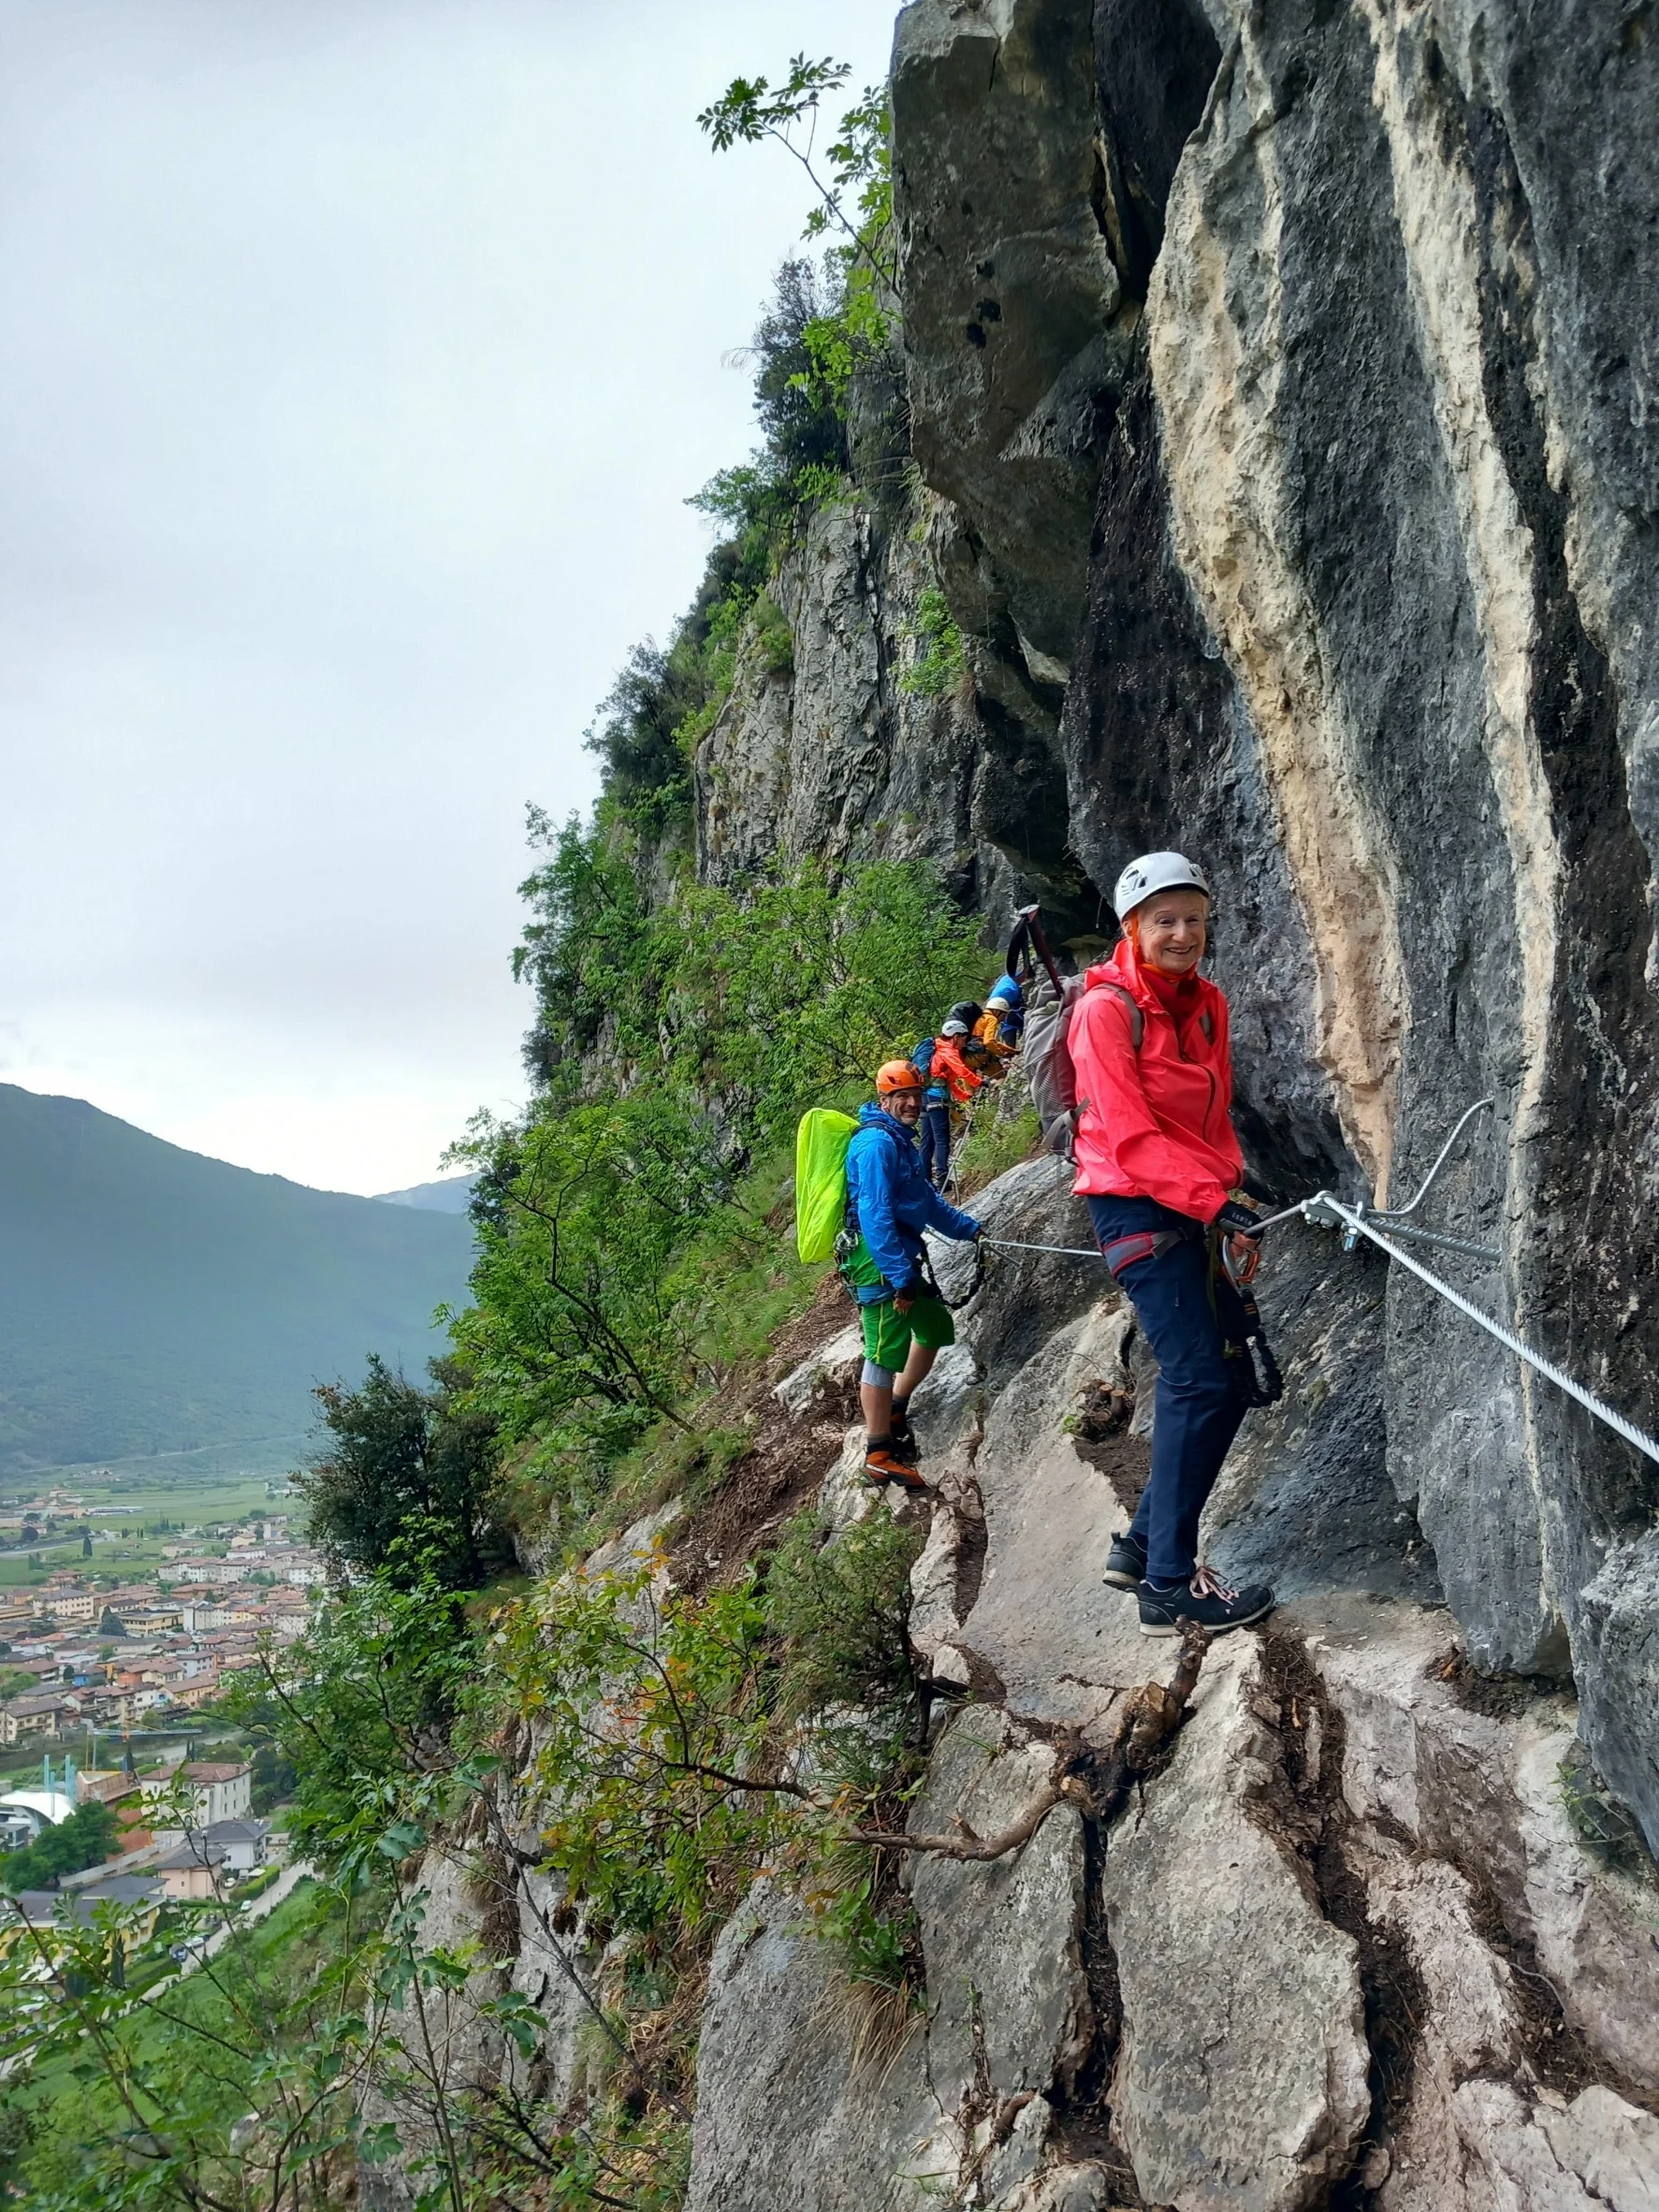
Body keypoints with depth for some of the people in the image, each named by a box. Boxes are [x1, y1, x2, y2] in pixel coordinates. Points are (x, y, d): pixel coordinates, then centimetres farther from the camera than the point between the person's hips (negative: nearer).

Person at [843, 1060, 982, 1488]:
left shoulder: (900, 1140, 17)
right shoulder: (877, 1143, -15)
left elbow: (926, 1199, 30)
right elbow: (875, 1215, -23)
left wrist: (968, 1229, 38)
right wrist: (901, 1278, -25)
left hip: (899, 1257, 11)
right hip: (879, 1260, -11)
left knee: (936, 1325, 20)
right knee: (886, 1352, -8)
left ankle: (895, 1409, 32)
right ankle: (879, 1454, -2)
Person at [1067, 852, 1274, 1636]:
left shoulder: (1206, 1004, 13)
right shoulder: (1107, 1008, -12)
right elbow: (1129, 1137, -18)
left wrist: (1232, 1202, 7)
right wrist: (1216, 1202, -25)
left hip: (1194, 1210, 9)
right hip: (1135, 1208, -9)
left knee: (1231, 1376, 10)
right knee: (1199, 1381, -12)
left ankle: (1144, 1544, 21)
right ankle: (1169, 1584, -5)